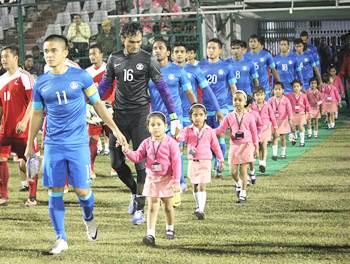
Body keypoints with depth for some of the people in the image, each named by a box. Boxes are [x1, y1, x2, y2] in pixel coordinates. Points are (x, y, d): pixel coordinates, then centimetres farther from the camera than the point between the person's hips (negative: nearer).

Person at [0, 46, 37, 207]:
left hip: (22, 128, -7)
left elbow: (33, 100, -16)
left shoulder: (24, 77, -9)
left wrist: (24, 121, -23)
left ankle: (32, 197, 9)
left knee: (27, 161, 0)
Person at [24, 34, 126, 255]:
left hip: (78, 143, -2)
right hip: (53, 145, 2)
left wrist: (114, 129, 1)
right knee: (55, 191, 0)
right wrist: (30, 145, 15)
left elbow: (97, 104, 5)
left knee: (82, 189, -3)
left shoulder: (80, 77, -3)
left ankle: (89, 219, 29)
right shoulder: (41, 83, 4)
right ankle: (61, 239, 9)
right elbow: (37, 114, 14)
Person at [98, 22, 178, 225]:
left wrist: (173, 116, -7)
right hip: (120, 115, 4)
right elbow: (105, 85, 15)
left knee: (141, 162, -5)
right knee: (116, 162, 3)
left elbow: (162, 88, -3)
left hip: (140, 115, -4)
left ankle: (140, 209, -1)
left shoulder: (148, 60, -3)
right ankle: (135, 191, 28)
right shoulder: (114, 59, 8)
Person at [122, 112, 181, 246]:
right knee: (152, 207, -4)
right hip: (152, 179, 2)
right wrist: (127, 151, -20)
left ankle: (170, 228, 37)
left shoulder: (171, 143, -12)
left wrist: (176, 181, -15)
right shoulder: (147, 143, 1)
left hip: (167, 179, -2)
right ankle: (150, 234, -10)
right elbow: (137, 157, 0)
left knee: (168, 206, 14)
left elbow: (176, 162, -12)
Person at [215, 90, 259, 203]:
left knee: (243, 170, -1)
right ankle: (238, 183, 33)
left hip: (246, 146, -2)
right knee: (233, 171, 0)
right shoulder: (229, 117, 3)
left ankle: (243, 194, 7)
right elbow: (221, 129, 1)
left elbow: (254, 132, 3)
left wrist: (256, 147, 2)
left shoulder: (249, 116, -1)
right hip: (234, 146, 2)